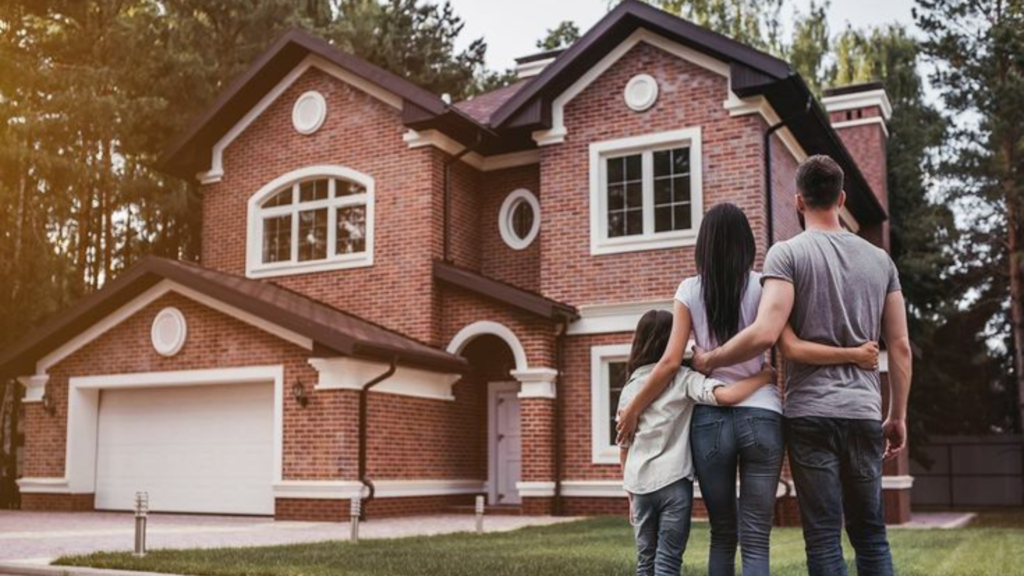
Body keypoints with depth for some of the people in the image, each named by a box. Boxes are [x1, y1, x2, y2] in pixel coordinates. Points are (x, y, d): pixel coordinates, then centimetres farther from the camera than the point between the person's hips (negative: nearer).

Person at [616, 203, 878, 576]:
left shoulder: (689, 290, 3)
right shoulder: (761, 286, 1)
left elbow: (671, 362, -2)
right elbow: (792, 348, -10)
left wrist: (633, 410, 7)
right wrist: (854, 354, -4)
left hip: (710, 419, 1)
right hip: (760, 416, -1)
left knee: (722, 535, 15)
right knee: (755, 540, 1)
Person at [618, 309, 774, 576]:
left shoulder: (629, 388, 10)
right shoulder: (683, 379, -4)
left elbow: (624, 448, 13)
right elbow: (727, 396, -21)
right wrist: (766, 375, -7)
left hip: (639, 485, 4)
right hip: (673, 482, -4)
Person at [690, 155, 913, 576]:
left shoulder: (788, 253, -4)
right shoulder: (879, 259, 11)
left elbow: (765, 334, -17)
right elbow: (900, 346, 10)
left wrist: (709, 360, -3)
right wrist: (897, 417, 18)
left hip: (811, 412, -4)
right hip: (864, 413, 4)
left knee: (824, 538, 0)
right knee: (871, 535, 13)